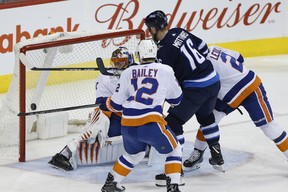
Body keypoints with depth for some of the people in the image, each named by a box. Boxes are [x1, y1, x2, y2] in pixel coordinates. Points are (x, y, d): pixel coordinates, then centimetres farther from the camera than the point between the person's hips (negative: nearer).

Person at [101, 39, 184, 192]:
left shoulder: (127, 73, 11)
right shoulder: (166, 71, 4)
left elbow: (116, 105, 13)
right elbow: (176, 99, 17)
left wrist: (108, 102, 36)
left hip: (128, 126, 4)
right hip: (151, 123, -4)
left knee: (134, 154, 32)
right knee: (174, 150, 18)